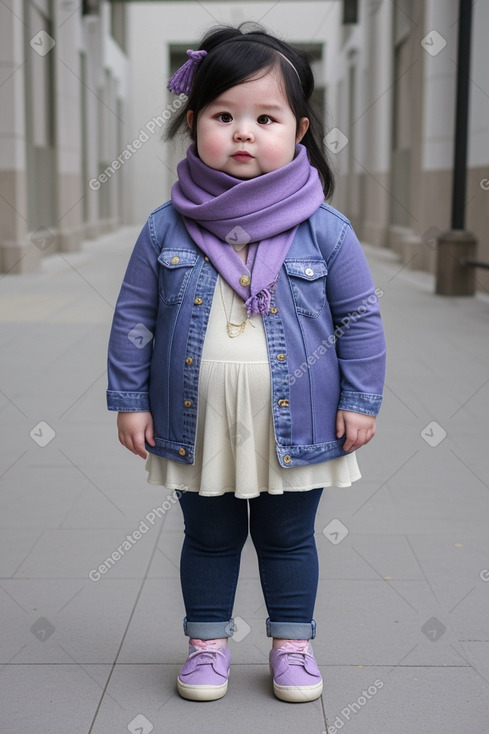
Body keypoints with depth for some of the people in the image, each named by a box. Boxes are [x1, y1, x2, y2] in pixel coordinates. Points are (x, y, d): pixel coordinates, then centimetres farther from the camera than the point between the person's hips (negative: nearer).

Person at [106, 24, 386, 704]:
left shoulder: (325, 230, -10)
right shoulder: (166, 228, -7)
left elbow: (360, 318, -2)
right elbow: (134, 318, 0)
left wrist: (360, 400, -3)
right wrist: (129, 400, -1)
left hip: (294, 426, -1)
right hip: (195, 425, 1)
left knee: (289, 539, 16)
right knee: (209, 538, 18)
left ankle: (293, 643, 36)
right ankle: (208, 641, 37)